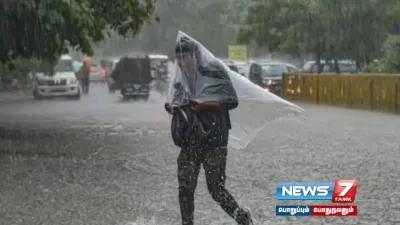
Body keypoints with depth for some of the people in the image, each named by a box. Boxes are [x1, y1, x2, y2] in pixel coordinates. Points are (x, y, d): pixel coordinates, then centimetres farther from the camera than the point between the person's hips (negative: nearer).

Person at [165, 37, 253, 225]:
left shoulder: (214, 73, -6)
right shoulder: (182, 80, 12)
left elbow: (232, 101, -10)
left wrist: (203, 104, -20)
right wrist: (173, 109, 1)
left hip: (214, 141, -5)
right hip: (189, 142, 6)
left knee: (216, 189, -2)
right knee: (185, 189, 0)